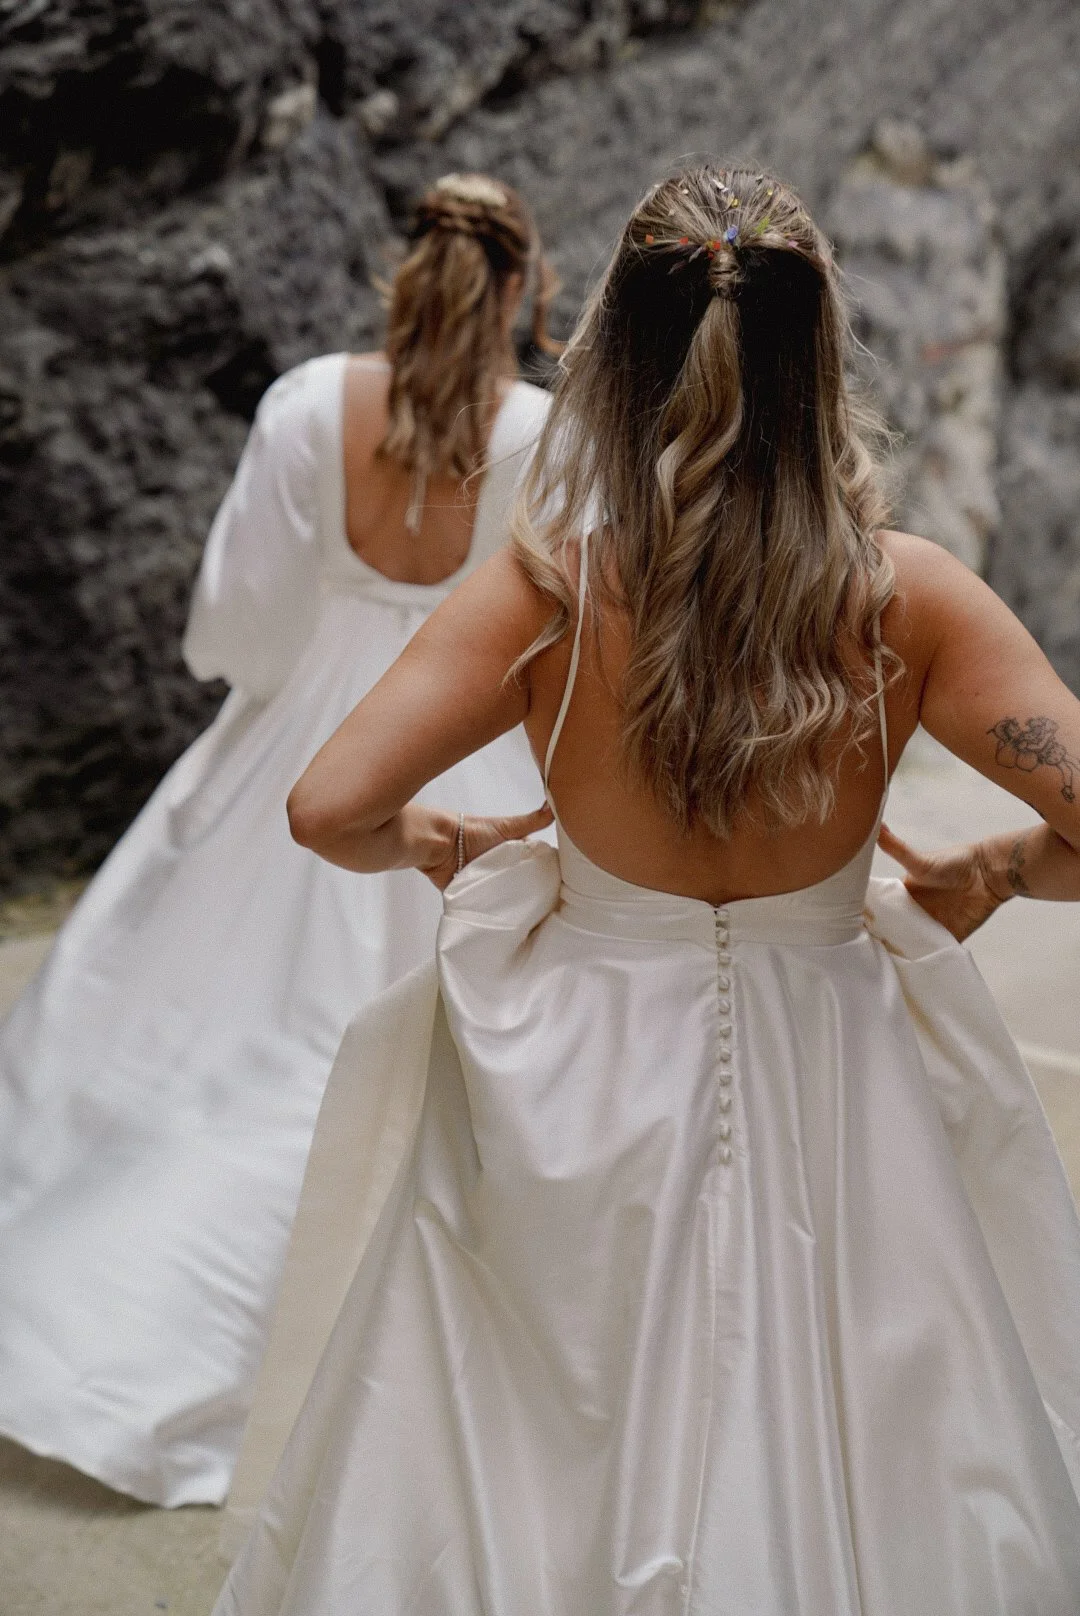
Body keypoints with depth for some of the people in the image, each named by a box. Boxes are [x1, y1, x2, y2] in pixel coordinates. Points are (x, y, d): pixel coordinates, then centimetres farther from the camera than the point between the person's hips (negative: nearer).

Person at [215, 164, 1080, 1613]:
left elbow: (328, 810, -19)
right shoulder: (904, 595, -14)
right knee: (845, 1470, 22)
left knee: (544, 1476, 21)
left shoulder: (545, 588, -16)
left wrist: (423, 842, 3)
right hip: (829, 1098, 1)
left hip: (586, 1092, 0)